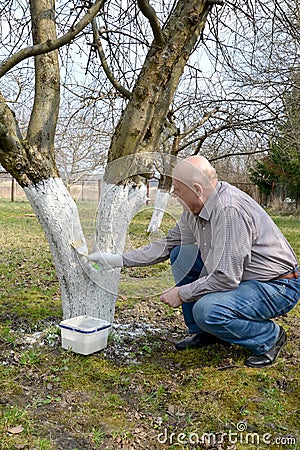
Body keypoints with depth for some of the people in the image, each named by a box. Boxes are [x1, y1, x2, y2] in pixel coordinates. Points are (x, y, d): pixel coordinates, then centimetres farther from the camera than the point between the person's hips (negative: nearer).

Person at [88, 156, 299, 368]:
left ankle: (270, 337, -1)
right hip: (236, 276, 9)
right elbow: (166, 245, 9)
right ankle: (203, 333, 14)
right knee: (181, 255, 5)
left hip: (278, 286, -9)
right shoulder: (195, 209, -1)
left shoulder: (230, 210, -29)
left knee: (206, 309, -31)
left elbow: (226, 278, -30)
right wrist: (118, 259, 6)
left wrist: (181, 293, -16)